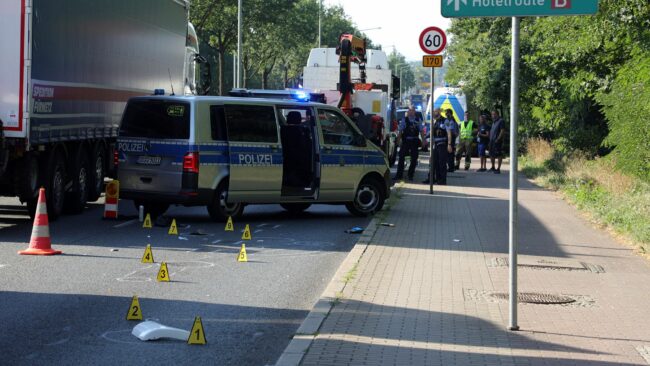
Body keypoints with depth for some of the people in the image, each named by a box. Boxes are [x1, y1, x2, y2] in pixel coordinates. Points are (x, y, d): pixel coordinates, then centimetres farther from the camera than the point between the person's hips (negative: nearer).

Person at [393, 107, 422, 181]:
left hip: (414, 141, 2)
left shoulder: (418, 120, 5)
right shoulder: (405, 119, 0)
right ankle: (399, 175, 2)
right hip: (406, 141, -2)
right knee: (401, 157, -3)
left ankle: (410, 175, 17)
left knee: (414, 159, 5)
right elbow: (401, 130, 1)